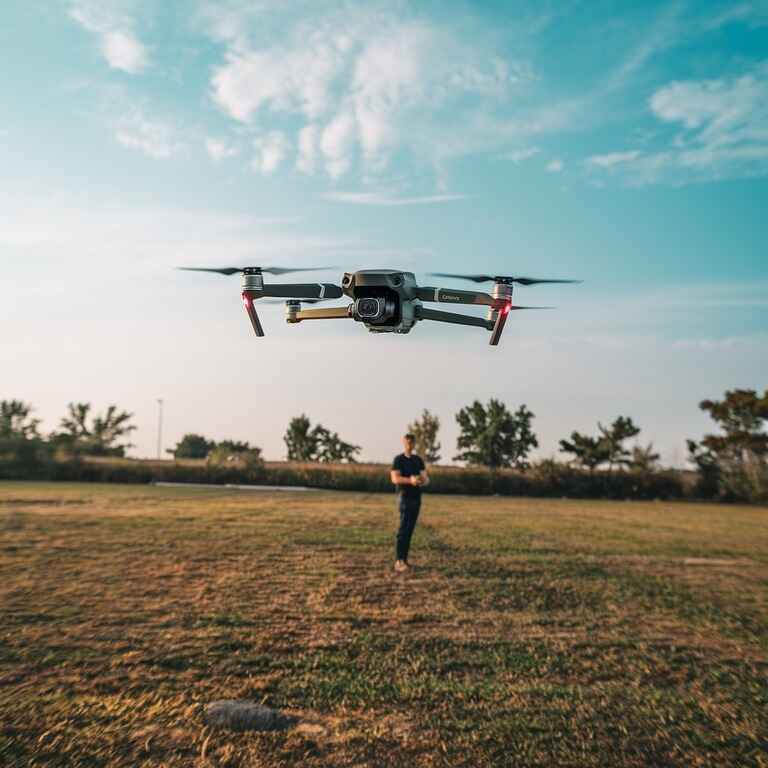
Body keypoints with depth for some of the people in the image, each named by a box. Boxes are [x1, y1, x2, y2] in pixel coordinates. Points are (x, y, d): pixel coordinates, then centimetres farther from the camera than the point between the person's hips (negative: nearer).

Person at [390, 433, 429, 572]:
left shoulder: (418, 460, 13)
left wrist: (423, 480, -17)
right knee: (403, 529, -13)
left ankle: (404, 559, 11)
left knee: (410, 529, 6)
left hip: (416, 498, 6)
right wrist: (410, 480, -31)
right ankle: (399, 561, -15)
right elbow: (395, 478, -15)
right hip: (404, 497, -6)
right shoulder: (398, 459, -3)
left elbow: (426, 478, 8)